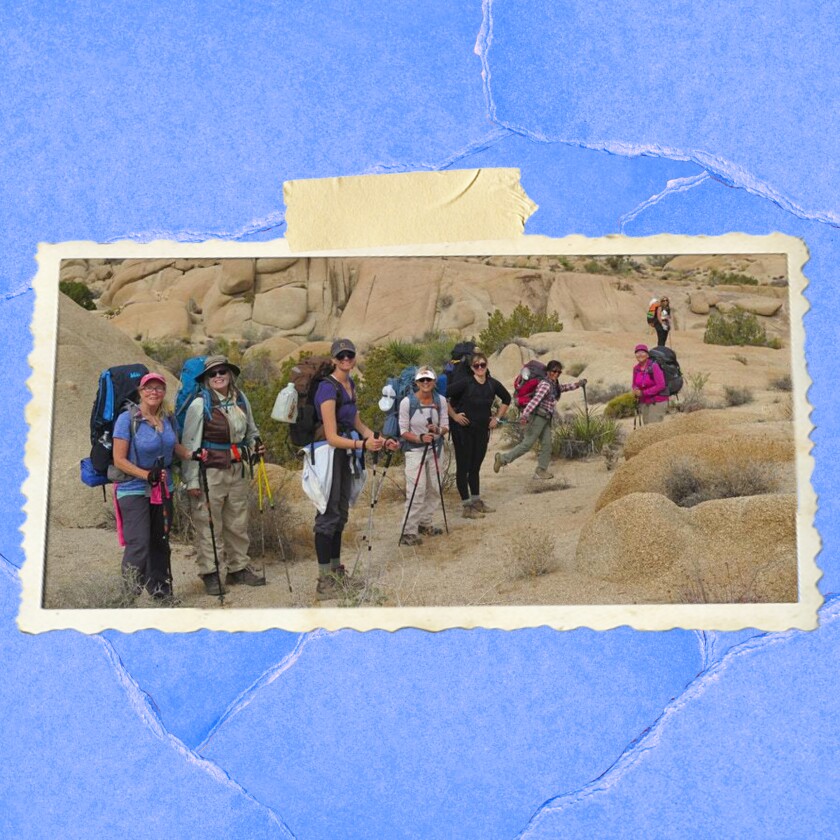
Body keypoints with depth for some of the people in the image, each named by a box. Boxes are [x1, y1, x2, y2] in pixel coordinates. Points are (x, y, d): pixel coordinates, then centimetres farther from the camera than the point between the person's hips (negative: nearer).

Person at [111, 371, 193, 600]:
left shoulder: (169, 418, 5)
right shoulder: (127, 419, -12)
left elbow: (175, 447, 19)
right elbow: (119, 460, -13)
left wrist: (192, 455, -1)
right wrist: (146, 475, -24)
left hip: (163, 489, 6)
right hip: (134, 490, -6)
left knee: (160, 542, 15)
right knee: (139, 543, -13)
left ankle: (160, 589, 29)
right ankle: (126, 594, -1)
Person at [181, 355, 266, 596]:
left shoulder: (241, 399, 8)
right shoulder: (200, 405, -9)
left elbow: (251, 431, 24)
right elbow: (189, 444, -9)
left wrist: (255, 446, 3)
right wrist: (191, 480, -12)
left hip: (239, 469, 6)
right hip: (211, 471, -5)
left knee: (238, 522, 13)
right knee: (209, 525, -2)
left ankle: (238, 568, 24)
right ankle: (209, 574, 7)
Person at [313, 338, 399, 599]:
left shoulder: (350, 385, 9)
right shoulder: (328, 388, -19)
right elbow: (332, 437, -24)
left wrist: (380, 440, 8)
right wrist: (362, 445, -35)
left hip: (345, 453, 9)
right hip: (328, 453, -9)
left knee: (341, 512, 15)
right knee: (328, 514, -5)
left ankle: (336, 570, 25)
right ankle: (324, 580, -1)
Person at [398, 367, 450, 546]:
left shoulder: (440, 400, -1)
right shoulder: (407, 402, -13)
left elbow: (445, 426, 3)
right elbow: (403, 431, -9)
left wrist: (438, 430, -20)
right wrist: (420, 438, -26)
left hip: (433, 450, 5)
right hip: (414, 451, -5)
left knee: (434, 490, 11)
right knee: (416, 492, -11)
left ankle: (425, 523, 28)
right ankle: (409, 532, -7)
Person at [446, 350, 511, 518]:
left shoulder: (493, 384, 1)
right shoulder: (465, 383, -15)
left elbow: (506, 399, 19)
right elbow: (443, 395, -18)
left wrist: (498, 418, 12)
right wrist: (454, 415, -14)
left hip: (482, 430, 5)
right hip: (463, 430, -5)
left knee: (475, 467, 15)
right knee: (463, 467, 0)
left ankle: (477, 502, 25)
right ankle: (467, 507, 4)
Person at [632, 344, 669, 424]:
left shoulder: (654, 366, -18)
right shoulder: (636, 368, 2)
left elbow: (661, 386, -23)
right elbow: (635, 385, 14)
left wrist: (643, 393, -21)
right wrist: (636, 390, -11)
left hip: (658, 402, -7)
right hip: (644, 403, 7)